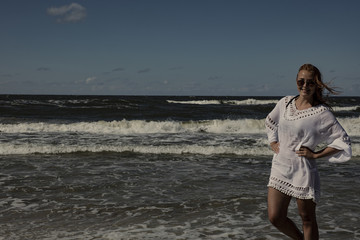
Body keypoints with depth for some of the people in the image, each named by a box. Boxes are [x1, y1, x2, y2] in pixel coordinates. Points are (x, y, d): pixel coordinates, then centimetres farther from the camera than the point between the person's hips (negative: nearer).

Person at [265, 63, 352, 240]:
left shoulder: (322, 113, -10)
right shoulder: (284, 103, 5)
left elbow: (343, 141, -8)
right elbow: (269, 121, 25)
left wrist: (315, 154, -10)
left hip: (303, 170, -5)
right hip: (280, 167, 5)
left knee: (307, 219, 8)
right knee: (275, 218, 5)